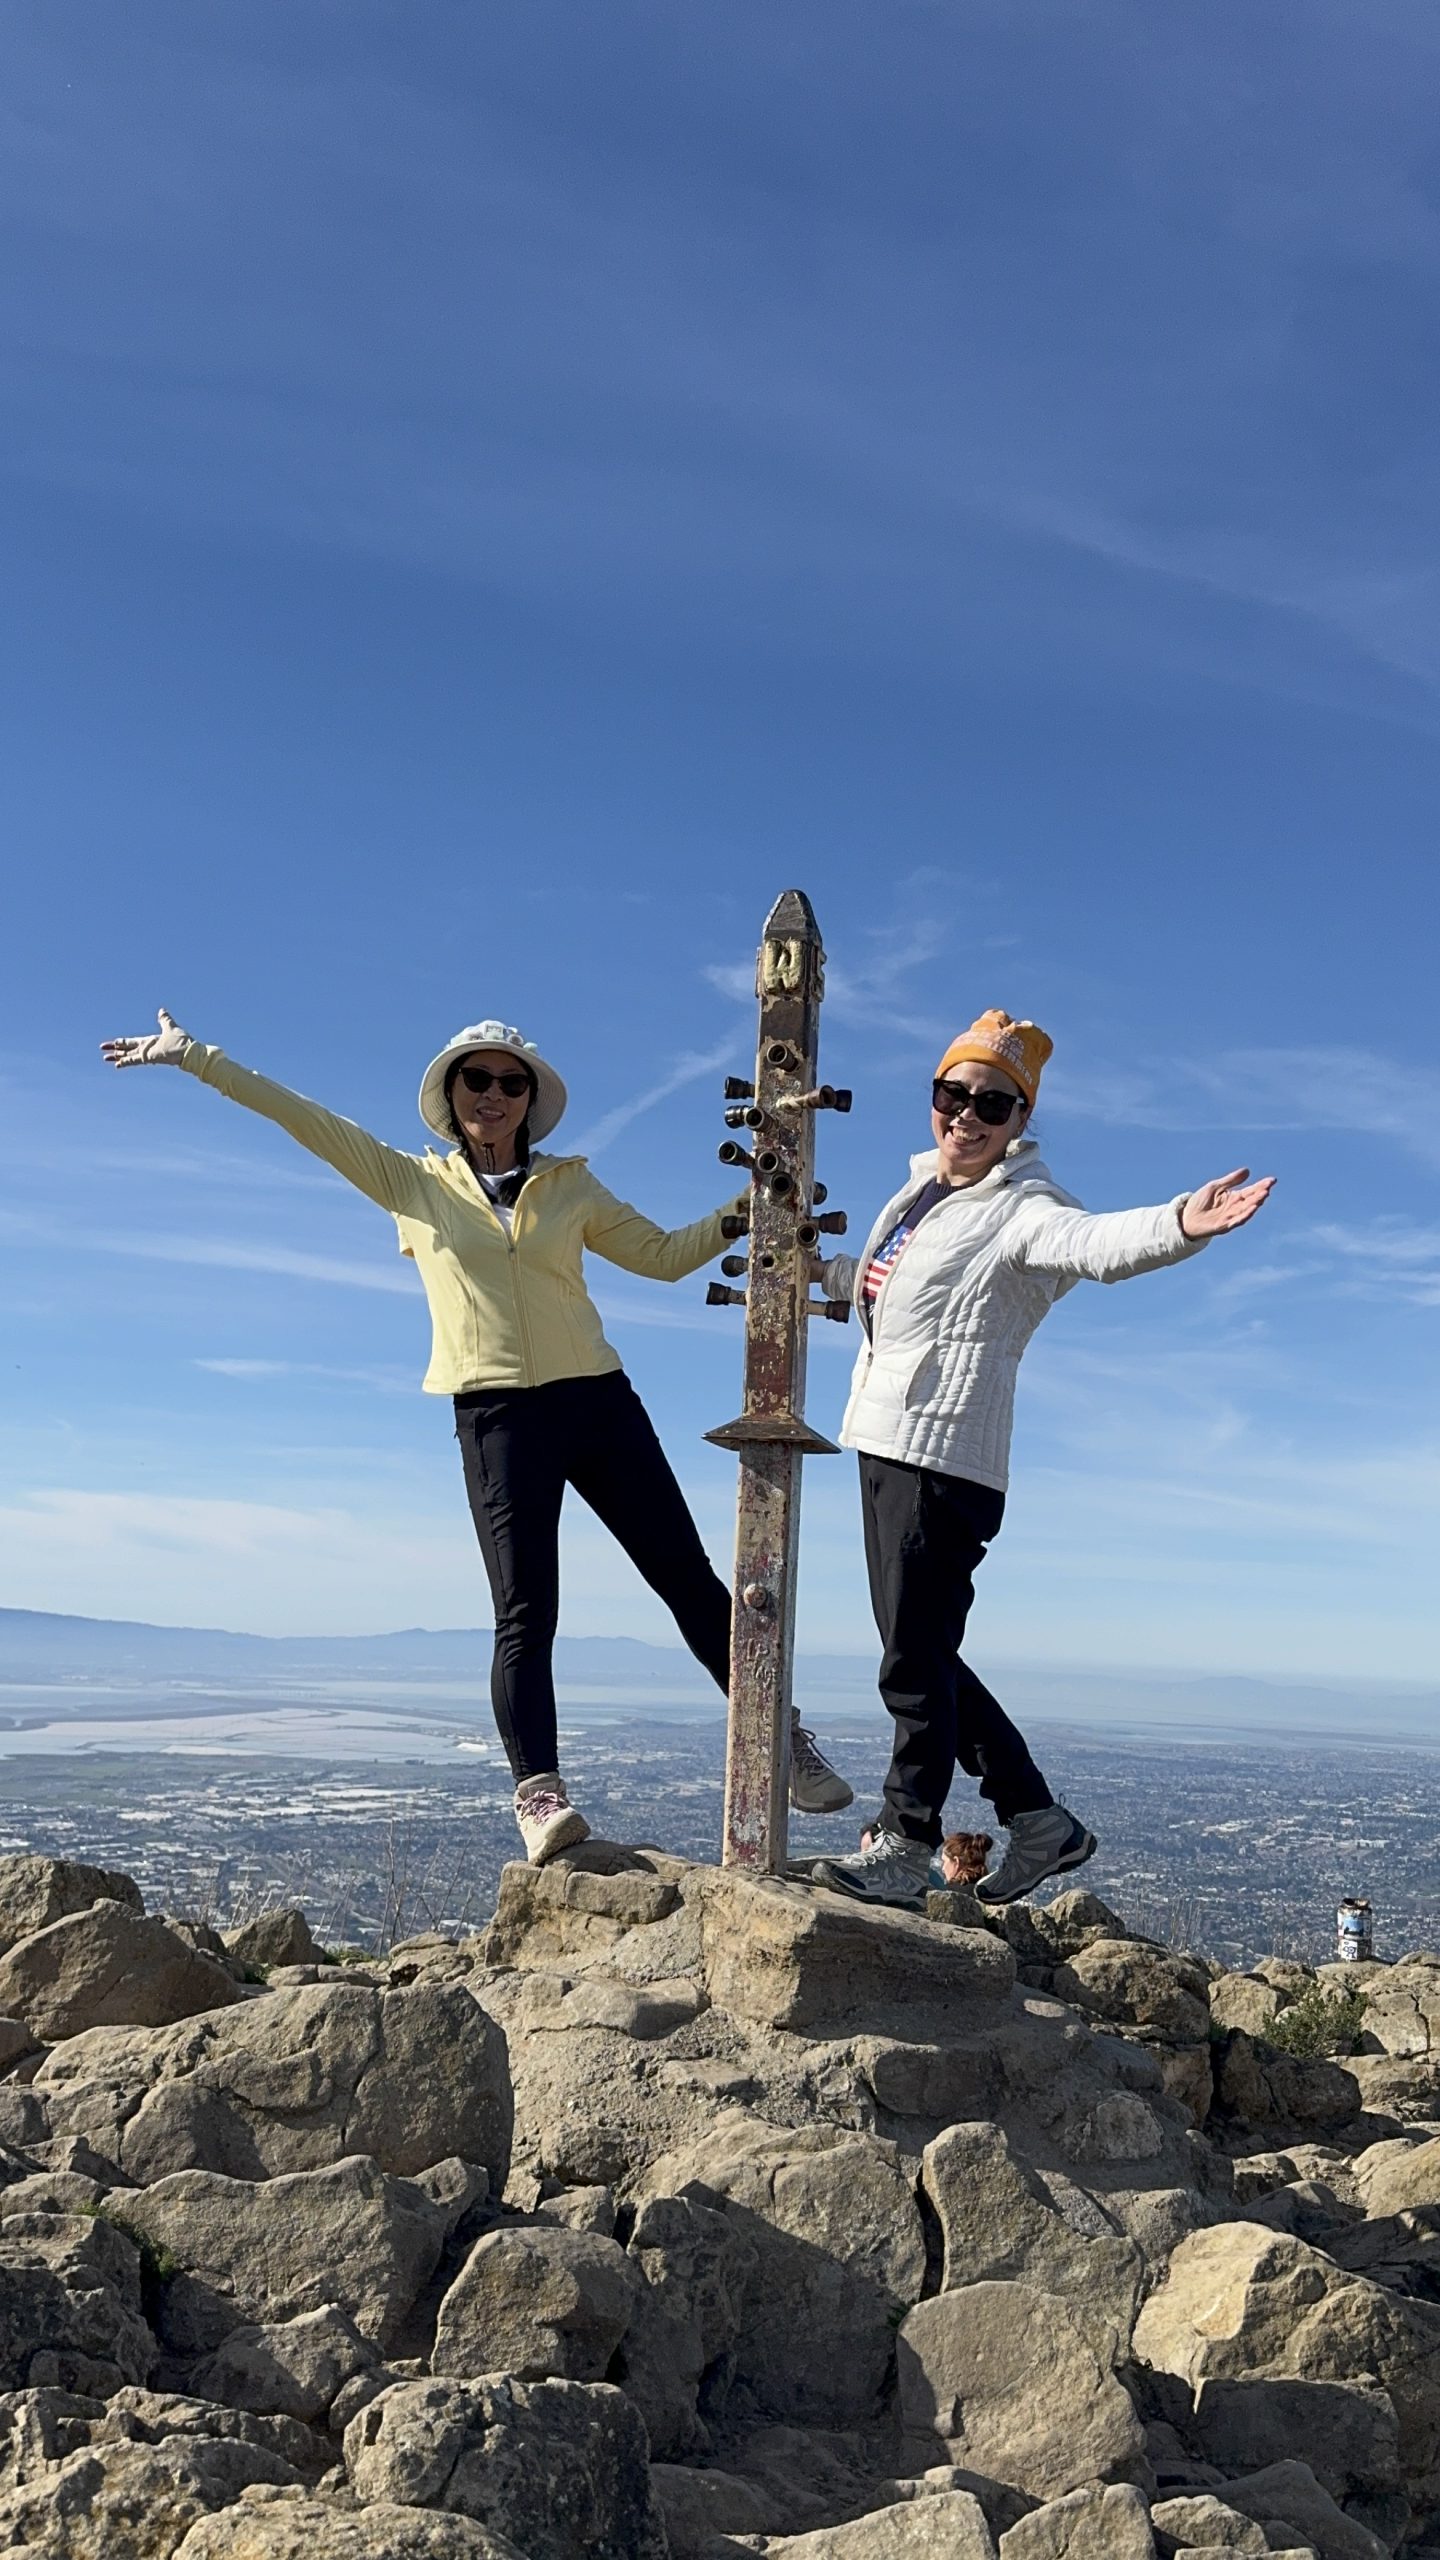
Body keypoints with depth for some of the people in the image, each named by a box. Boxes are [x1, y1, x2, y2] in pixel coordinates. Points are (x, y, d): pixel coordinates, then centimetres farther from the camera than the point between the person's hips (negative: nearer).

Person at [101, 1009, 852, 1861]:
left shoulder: (570, 1186, 12)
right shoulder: (412, 1182, 8)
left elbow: (664, 1255, 16)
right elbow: (303, 1118, 4)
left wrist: (749, 1204, 6)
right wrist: (195, 1057, -1)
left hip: (599, 1400, 2)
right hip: (497, 1416, -2)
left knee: (690, 1579, 5)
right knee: (526, 1612, -8)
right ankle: (538, 1793, -8)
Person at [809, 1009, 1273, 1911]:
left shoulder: (1021, 1209, -11)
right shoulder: (922, 1191, 16)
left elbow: (1093, 1243, -35)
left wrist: (1179, 1225, -53)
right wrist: (825, 1269, 43)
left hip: (944, 1455, -10)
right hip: (889, 1445, 10)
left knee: (916, 1660, -6)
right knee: (920, 1656, 14)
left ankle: (904, 1845, 6)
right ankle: (1038, 1818, 22)